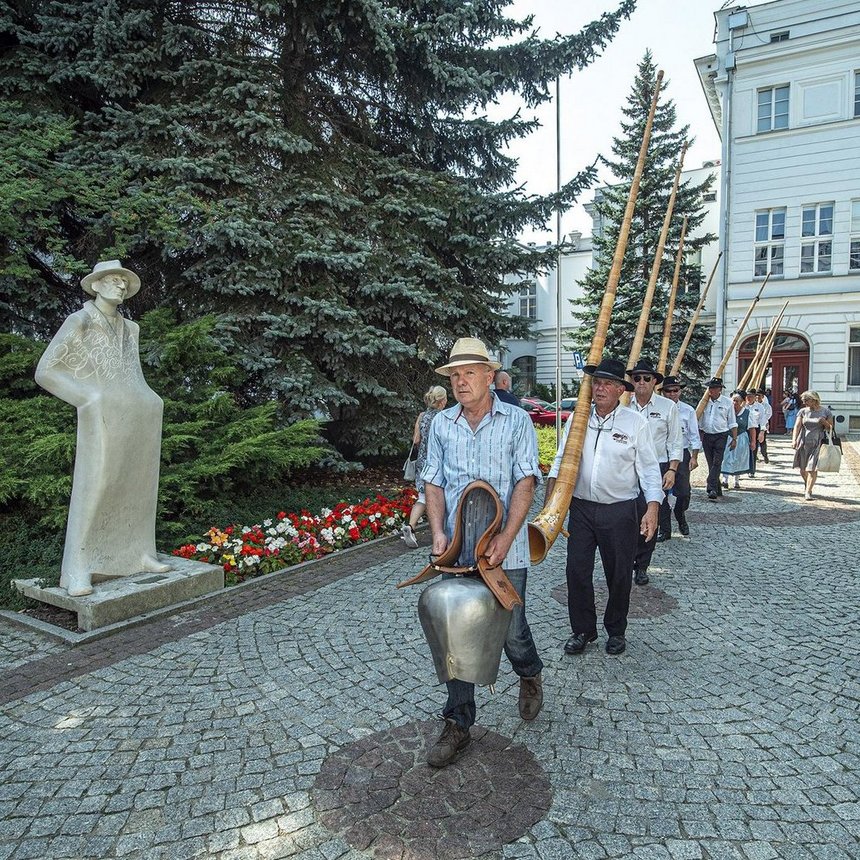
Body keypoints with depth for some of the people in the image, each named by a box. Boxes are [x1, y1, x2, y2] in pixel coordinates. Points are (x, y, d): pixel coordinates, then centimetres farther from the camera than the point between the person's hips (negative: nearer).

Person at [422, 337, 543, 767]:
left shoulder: (516, 420, -3)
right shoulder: (441, 424, 6)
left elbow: (525, 482, -9)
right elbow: (434, 483, 7)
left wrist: (505, 539, -19)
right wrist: (439, 532, -7)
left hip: (505, 550, -2)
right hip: (457, 551, 3)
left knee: (512, 631, 7)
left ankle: (530, 675, 42)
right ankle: (458, 723, 24)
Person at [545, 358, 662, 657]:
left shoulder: (635, 423, -5)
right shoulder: (577, 419, 3)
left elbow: (649, 469, -4)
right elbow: (561, 460, 6)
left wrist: (652, 508, -14)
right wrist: (550, 500, -5)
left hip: (620, 511, -2)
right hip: (581, 508, 2)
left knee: (619, 575, 11)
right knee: (577, 571, 4)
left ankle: (616, 631, 32)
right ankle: (582, 630, 23)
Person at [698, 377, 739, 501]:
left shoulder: (727, 402, 0)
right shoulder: (704, 401, 7)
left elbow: (732, 423, 3)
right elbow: (699, 421, 13)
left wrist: (734, 439, -1)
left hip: (721, 436, -3)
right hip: (706, 436, 3)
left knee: (717, 463, -13)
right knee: (711, 464, 8)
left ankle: (712, 490, -17)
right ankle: (717, 490, 20)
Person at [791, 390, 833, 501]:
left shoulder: (825, 411, 1)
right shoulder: (803, 411, 3)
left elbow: (831, 428, 8)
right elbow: (797, 426, -5)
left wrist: (824, 422, -14)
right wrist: (794, 440, -20)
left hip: (817, 444, -2)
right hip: (803, 443, 2)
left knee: (812, 469, -9)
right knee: (802, 469, 8)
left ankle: (808, 492, -3)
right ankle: (807, 486, 33)